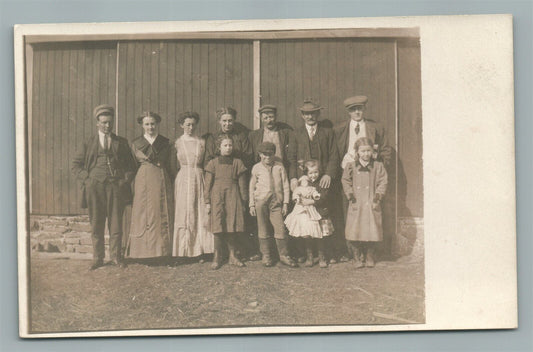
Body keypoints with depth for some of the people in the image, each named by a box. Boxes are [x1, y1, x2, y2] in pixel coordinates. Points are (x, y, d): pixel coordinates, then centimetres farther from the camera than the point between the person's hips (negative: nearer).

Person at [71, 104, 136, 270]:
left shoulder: (121, 142, 14)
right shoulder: (88, 143, 11)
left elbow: (131, 165, 16)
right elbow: (76, 165, 12)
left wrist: (125, 179, 1)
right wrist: (87, 178, -1)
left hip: (116, 186, 0)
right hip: (94, 186, 0)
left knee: (116, 223, 1)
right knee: (96, 224, 3)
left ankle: (116, 257, 12)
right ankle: (97, 258, 11)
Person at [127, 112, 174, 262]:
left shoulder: (165, 143, 10)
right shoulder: (135, 144, 8)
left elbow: (169, 165, 11)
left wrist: (170, 185, 4)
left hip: (162, 182, 1)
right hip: (143, 183, -1)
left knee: (163, 216, -1)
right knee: (143, 217, -3)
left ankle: (162, 252, 4)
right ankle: (145, 251, 1)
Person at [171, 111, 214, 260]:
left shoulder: (202, 142, 9)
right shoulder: (177, 143, 5)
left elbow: (206, 164, 12)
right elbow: (174, 166, 8)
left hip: (199, 179, 1)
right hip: (182, 180, -1)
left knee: (201, 214, -2)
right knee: (183, 213, -2)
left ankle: (200, 250, 4)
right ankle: (183, 251, 3)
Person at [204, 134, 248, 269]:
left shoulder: (237, 163, 7)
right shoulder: (213, 163, 4)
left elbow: (242, 184, 9)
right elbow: (208, 184, 4)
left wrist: (243, 201, 8)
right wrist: (207, 202, 0)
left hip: (233, 198, 1)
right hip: (217, 198, -1)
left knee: (233, 227, 3)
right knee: (218, 227, -3)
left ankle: (232, 256, 15)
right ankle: (217, 257, 9)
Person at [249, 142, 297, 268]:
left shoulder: (279, 166, 6)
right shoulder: (256, 168, 6)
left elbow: (285, 185, 8)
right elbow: (252, 187, 10)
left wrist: (285, 203, 4)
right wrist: (252, 205, 6)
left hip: (276, 202, 0)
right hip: (261, 201, 0)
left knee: (280, 229, -1)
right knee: (263, 229, 5)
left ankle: (284, 256, 11)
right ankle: (266, 256, 16)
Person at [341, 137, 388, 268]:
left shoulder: (378, 166, 5)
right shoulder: (351, 166, 5)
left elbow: (382, 182, 5)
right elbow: (346, 181, 9)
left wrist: (378, 194, -9)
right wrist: (350, 194, -4)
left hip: (372, 205, 0)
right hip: (356, 204, 0)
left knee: (372, 233, 1)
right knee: (354, 233, -2)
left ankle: (370, 258, 18)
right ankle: (358, 258, 13)